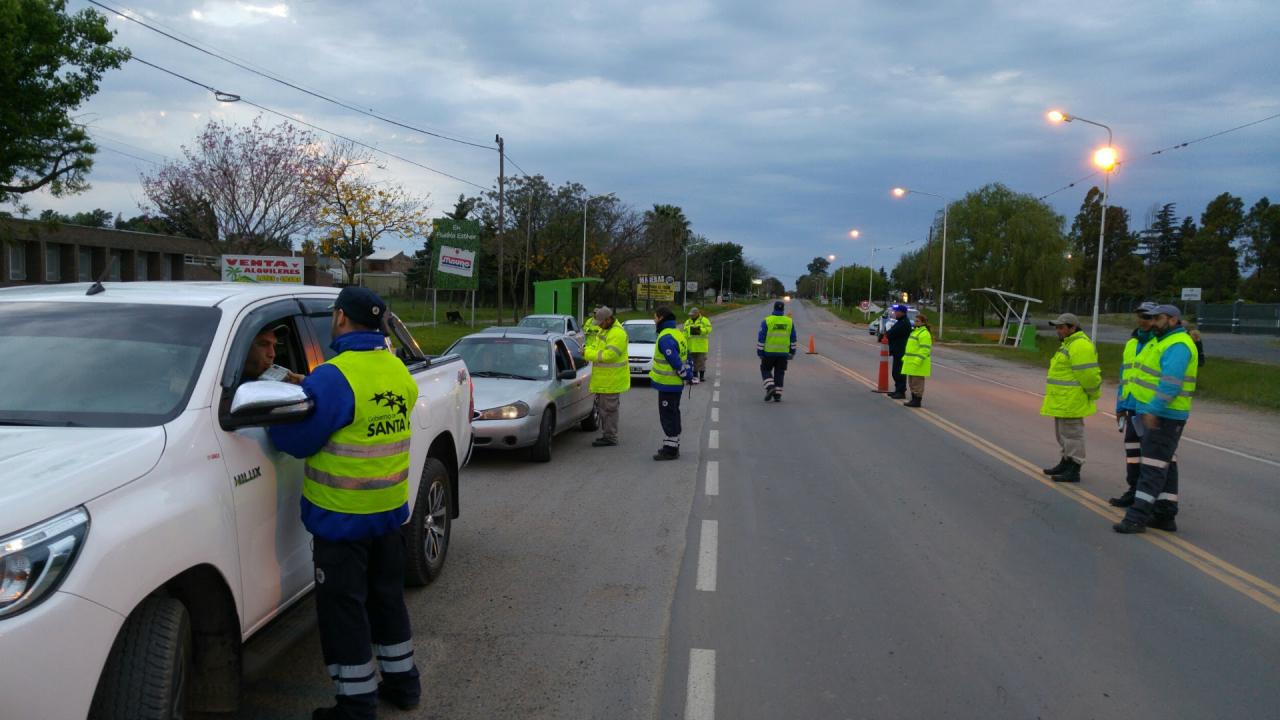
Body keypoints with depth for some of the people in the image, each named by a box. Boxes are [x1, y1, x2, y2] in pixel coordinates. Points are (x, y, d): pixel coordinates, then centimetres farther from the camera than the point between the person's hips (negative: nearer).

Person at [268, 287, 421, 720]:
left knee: (343, 607, 6)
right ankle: (402, 681, 33)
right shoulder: (398, 370, 3)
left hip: (342, 516, -7)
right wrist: (307, 393, 11)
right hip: (390, 508, 7)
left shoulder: (334, 378, -21)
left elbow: (296, 440, -17)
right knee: (387, 595, 21)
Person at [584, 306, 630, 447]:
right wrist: (589, 350, 3)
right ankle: (606, 434, 26)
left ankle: (610, 438, 3)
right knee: (602, 407, 16)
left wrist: (588, 353, -21)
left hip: (611, 379, -10)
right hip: (603, 378, 10)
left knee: (609, 408, -5)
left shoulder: (618, 333, -20)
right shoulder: (603, 329, 12)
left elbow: (609, 355, -27)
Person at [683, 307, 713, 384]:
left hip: (701, 345, -4)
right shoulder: (687, 322, 15)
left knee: (701, 361, -1)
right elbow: (685, 333, 13)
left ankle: (702, 376, 6)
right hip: (691, 346, 4)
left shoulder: (704, 320, 0)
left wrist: (700, 330, -25)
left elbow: (708, 328, -13)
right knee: (693, 361, 8)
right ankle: (695, 376, 15)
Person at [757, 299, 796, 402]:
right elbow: (793, 339, 7)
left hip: (769, 352, -2)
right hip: (783, 353, 3)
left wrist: (759, 352, -1)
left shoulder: (767, 321, -7)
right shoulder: (790, 322, 3)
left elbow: (761, 338, -8)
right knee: (779, 373, 9)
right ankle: (777, 395, 6)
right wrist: (792, 353, 14)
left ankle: (770, 387, -9)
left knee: (766, 370, 12)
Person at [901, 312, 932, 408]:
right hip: (911, 363, 10)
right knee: (912, 382, 15)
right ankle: (914, 399, 22)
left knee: (917, 383, -5)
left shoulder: (924, 334, -15)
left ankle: (917, 401, -1)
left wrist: (917, 361, -26)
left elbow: (924, 349, -21)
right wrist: (905, 357, 21)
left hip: (918, 364, -10)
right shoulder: (915, 331, 18)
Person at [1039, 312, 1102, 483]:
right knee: (1063, 431, 19)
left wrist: (1093, 394, -11)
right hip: (1064, 399, 11)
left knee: (1071, 432, -5)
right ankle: (1066, 464, 30)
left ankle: (1074, 471, 1)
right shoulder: (1071, 343, 17)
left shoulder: (1080, 346, -18)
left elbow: (1087, 374, -21)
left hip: (1071, 400, -11)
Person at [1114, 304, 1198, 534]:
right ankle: (1165, 516, 19)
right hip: (1155, 413, 10)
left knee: (1154, 466, -10)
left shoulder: (1177, 346, -17)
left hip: (1164, 416, -10)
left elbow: (1170, 383, -27)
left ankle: (1138, 516, -11)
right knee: (1165, 465, 13)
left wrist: (1153, 410, -30)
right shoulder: (1161, 341, 16)